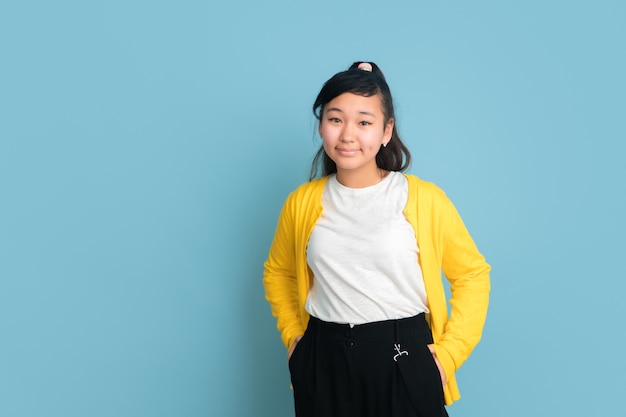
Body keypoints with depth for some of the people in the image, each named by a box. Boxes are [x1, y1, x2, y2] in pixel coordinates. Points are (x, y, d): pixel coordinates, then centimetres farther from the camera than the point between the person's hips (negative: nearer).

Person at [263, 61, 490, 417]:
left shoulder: (425, 199, -9)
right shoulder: (302, 202, 0)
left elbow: (472, 273, 0)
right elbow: (277, 272, 16)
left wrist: (450, 352, -5)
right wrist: (292, 334, 8)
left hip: (403, 361, -2)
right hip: (323, 364, 3)